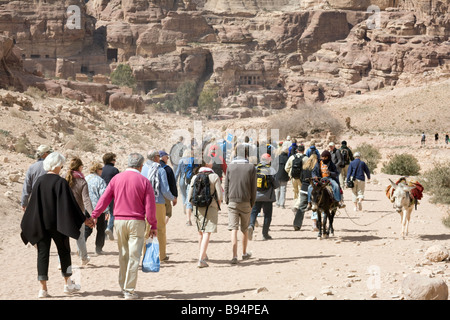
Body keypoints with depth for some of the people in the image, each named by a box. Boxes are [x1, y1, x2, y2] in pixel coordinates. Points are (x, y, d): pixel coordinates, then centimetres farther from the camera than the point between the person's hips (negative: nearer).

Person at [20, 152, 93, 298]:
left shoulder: (39, 181, -1)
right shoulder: (61, 182, -12)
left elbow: (32, 203, 3)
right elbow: (70, 203, -11)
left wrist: (27, 224, 13)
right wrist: (84, 219, -2)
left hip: (41, 224, 3)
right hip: (58, 224, -3)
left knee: (43, 253, 5)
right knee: (64, 251, 13)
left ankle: (43, 288, 2)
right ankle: (67, 284, 21)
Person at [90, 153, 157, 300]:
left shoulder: (116, 178, 4)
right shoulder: (144, 181, -4)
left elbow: (104, 199, 4)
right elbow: (150, 206, -5)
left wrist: (94, 216, 11)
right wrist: (153, 226, 3)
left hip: (119, 221, 4)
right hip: (136, 222, -4)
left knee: (123, 255, 16)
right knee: (134, 256, -2)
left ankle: (123, 286, 24)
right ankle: (129, 291, -4)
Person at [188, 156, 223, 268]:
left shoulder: (195, 177, 3)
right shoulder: (214, 177, -6)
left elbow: (190, 196, 3)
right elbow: (220, 195, -9)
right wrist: (217, 206, 8)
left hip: (198, 208, 4)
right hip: (211, 207, -4)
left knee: (201, 232, 21)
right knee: (207, 233, -7)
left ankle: (203, 254, 37)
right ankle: (201, 259, -16)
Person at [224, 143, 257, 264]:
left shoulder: (230, 166, 0)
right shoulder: (251, 168, -2)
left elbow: (226, 186, 2)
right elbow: (253, 187, 0)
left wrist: (227, 201, 10)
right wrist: (252, 203, 8)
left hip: (232, 201, 0)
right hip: (246, 202, 0)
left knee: (233, 229, -3)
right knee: (245, 229, 15)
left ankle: (234, 256, -13)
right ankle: (244, 253, 29)